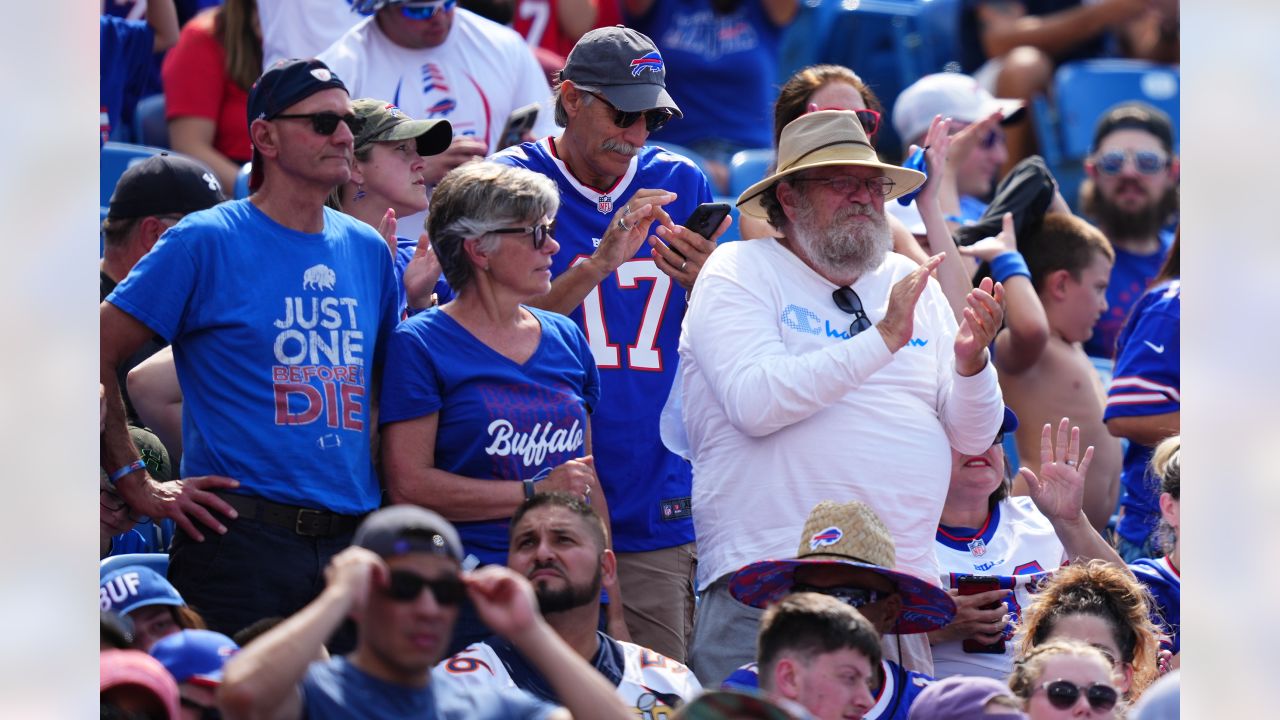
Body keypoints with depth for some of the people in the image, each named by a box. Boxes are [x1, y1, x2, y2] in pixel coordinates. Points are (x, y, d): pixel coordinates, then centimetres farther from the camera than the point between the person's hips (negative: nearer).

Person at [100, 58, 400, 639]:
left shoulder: (368, 250, 15)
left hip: (352, 541, 6)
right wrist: (138, 487, -7)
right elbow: (97, 355, -4)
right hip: (242, 538, -6)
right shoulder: (205, 242, -3)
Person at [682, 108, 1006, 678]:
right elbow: (754, 402, -16)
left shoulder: (911, 282, 17)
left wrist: (970, 362, -7)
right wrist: (883, 339, -17)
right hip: (768, 580, -5)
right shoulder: (738, 272, 2)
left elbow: (973, 437, 14)